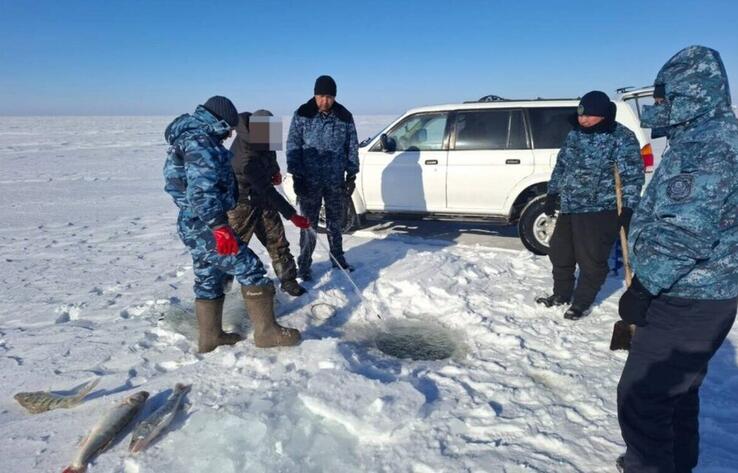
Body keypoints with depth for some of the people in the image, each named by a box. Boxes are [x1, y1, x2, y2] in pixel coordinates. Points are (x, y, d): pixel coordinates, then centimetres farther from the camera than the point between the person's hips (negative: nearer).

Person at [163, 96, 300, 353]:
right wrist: (219, 226, -30)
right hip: (205, 226, -11)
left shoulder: (191, 138, 18)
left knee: (209, 279, 17)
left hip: (194, 226, 11)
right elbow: (201, 190, -27)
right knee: (250, 269, -7)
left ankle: (210, 336, 27)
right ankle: (266, 331, -2)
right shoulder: (200, 142, -16)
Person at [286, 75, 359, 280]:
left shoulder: (344, 117, 2)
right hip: (309, 180, -2)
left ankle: (337, 258, 29)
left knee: (335, 222, 14)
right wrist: (296, 175, -9)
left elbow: (352, 147, 7)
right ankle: (304, 264, 13)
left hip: (336, 180, 3)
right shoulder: (302, 115, -5)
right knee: (309, 223, 2)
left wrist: (352, 174, 4)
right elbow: (293, 146, -4)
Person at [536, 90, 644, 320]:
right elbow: (561, 166, 19)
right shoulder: (574, 135, 10)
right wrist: (552, 194, 16)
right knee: (559, 252, 14)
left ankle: (581, 302, 17)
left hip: (600, 211, -7)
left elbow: (633, 176, -12)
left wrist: (628, 209, -19)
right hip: (569, 208, 7)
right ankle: (561, 294, 33)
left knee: (591, 260, -1)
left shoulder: (622, 138, -9)